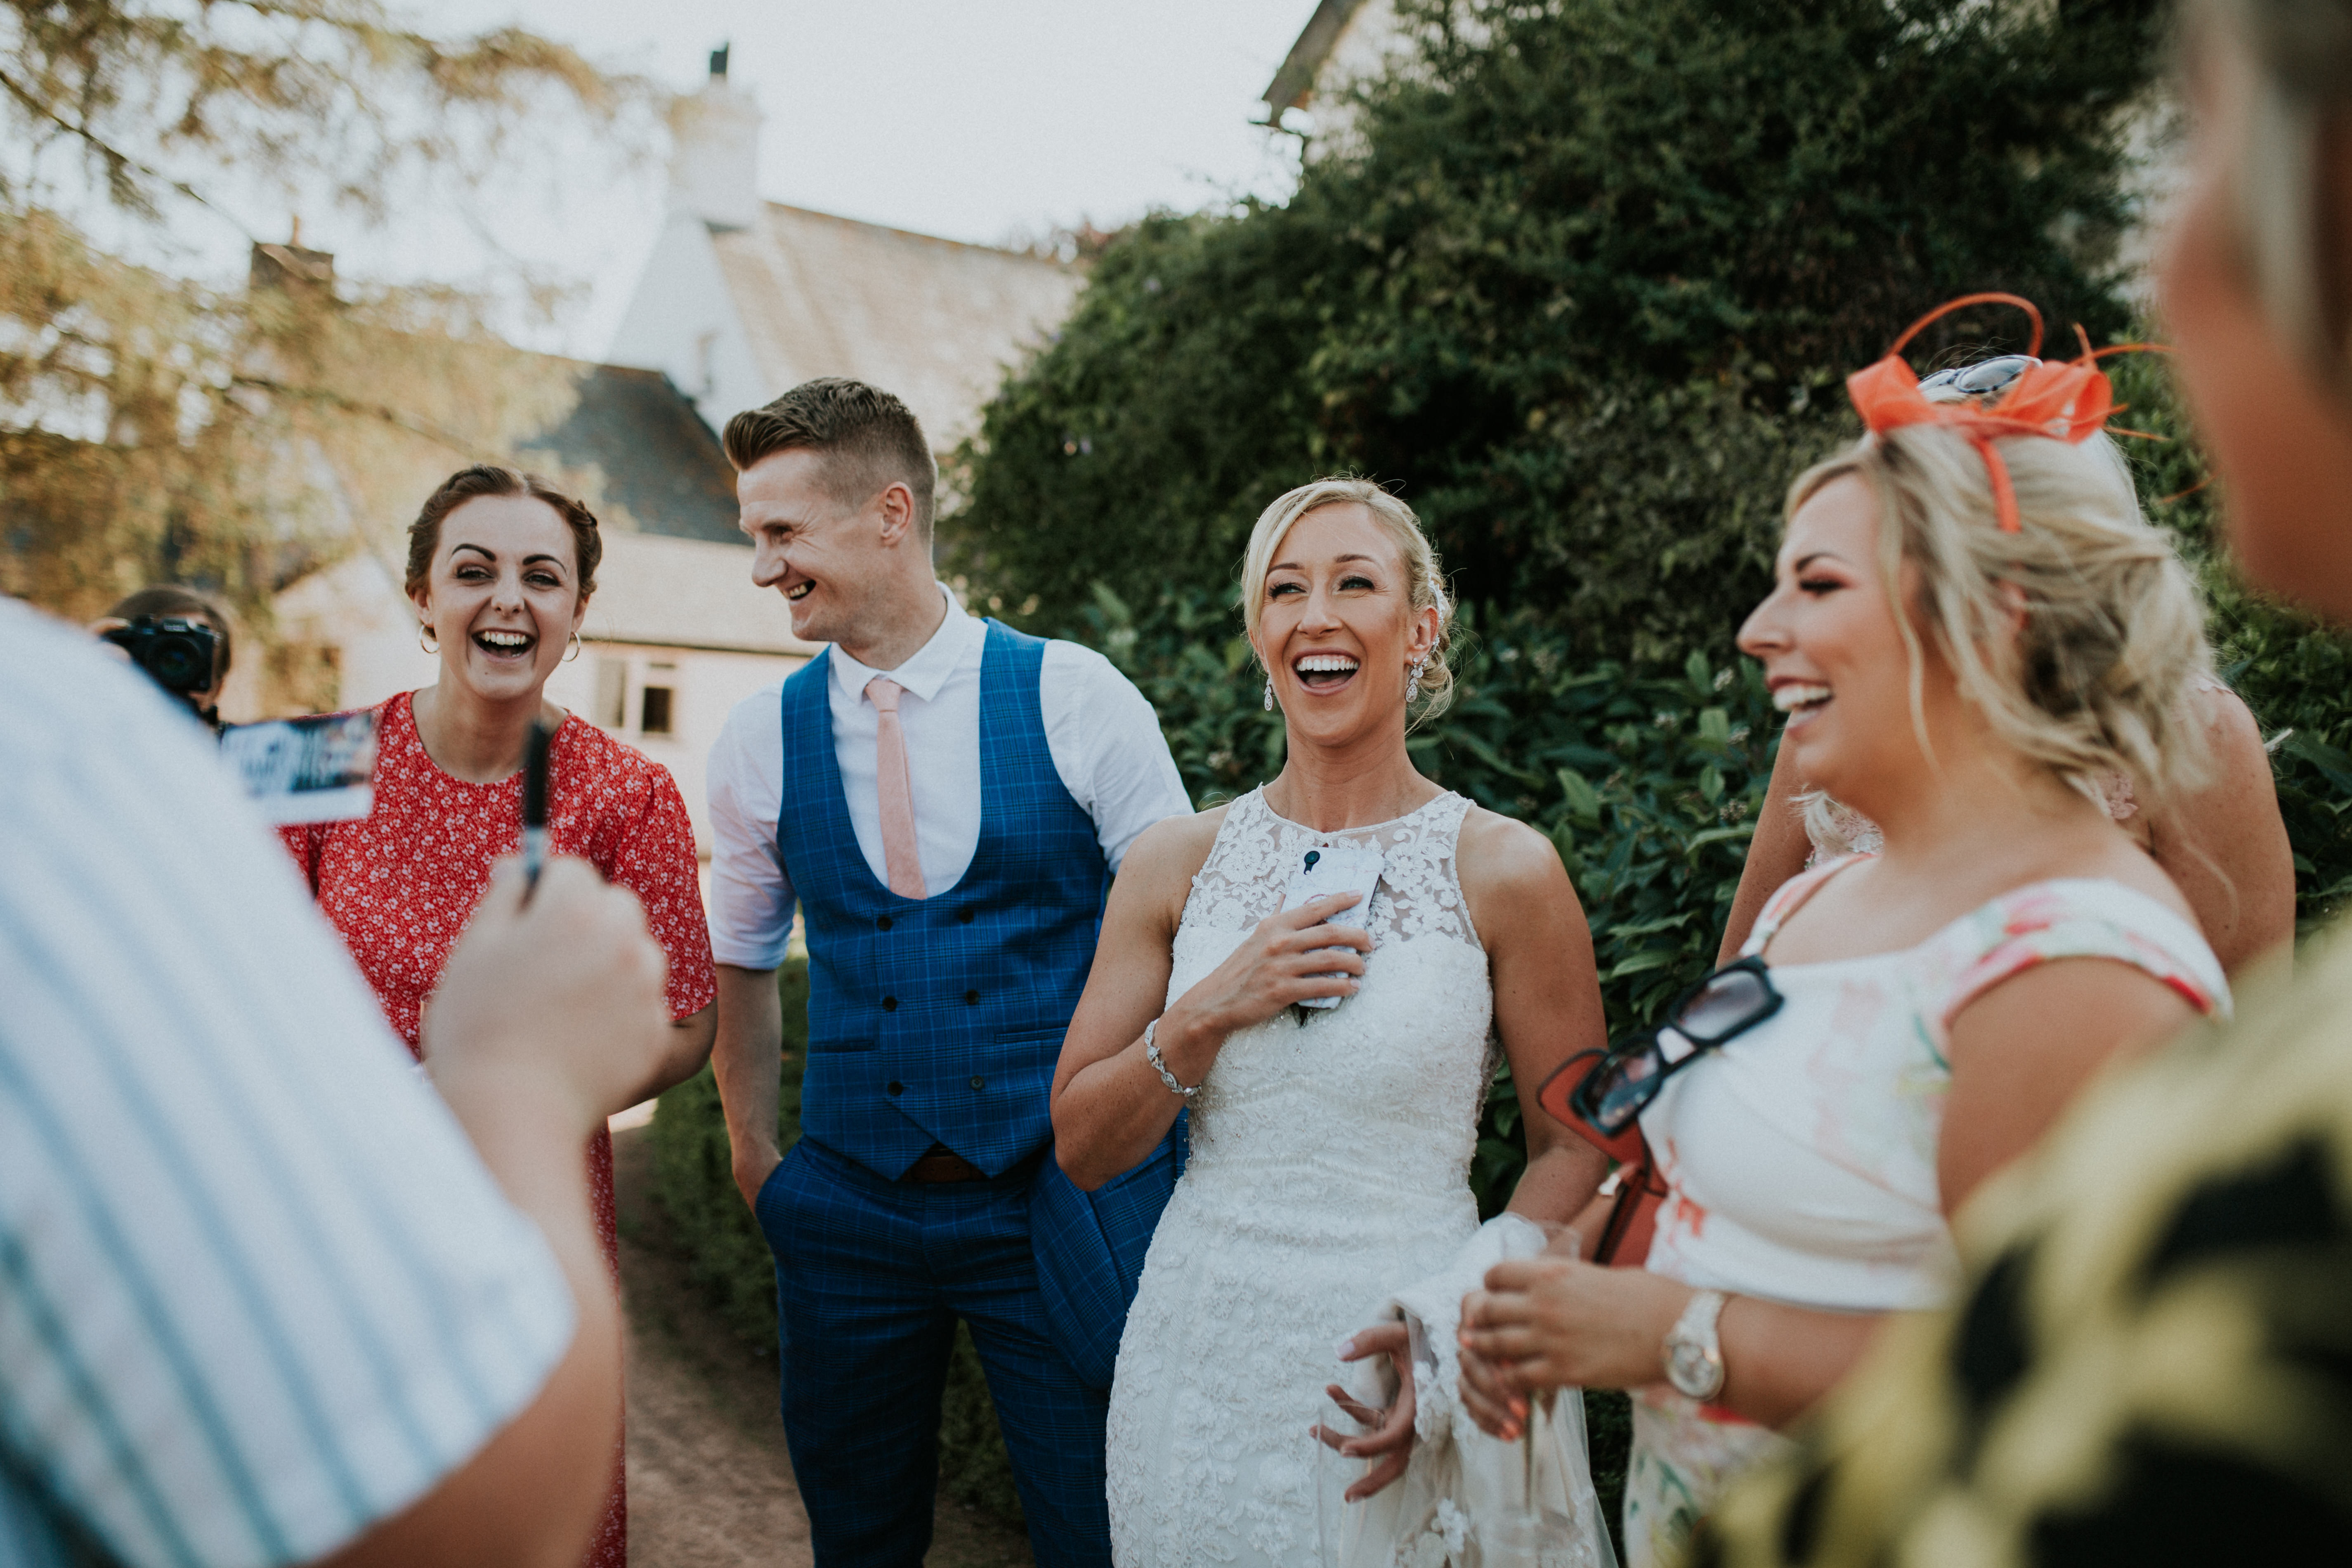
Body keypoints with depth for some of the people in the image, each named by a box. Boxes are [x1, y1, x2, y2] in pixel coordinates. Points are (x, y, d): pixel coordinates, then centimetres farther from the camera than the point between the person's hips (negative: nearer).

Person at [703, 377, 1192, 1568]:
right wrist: (754, 1154, 12)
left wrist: (1163, 1149, -3)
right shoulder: (761, 741, 0)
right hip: (848, 1208, 3)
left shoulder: (1077, 698, -7)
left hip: (1065, 1201, -2)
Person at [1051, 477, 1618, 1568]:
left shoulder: (1505, 871, -8)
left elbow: (1576, 1149, -3)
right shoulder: (1177, 864, -1)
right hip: (1206, 1357, 3)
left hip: (1401, 1388, -2)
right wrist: (1205, 1015, -15)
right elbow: (1080, 1147, 1)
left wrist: (1457, 1320, -17)